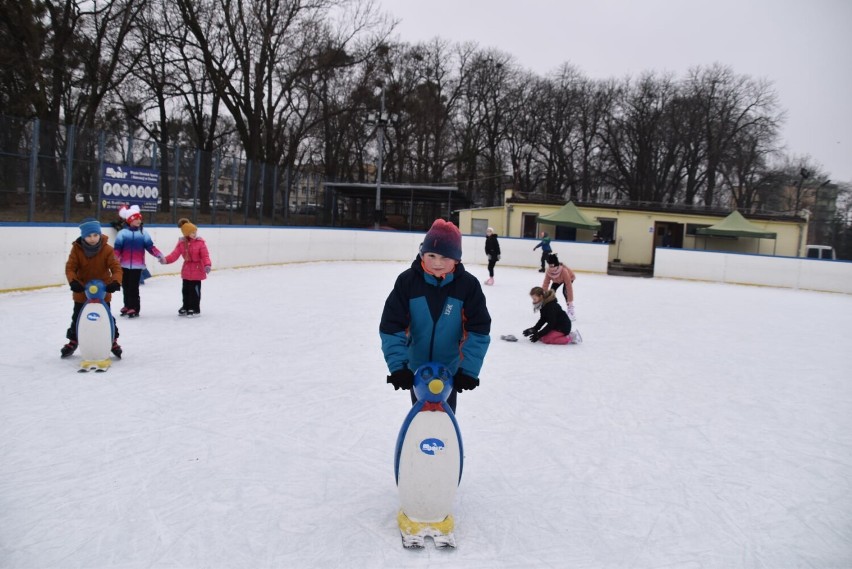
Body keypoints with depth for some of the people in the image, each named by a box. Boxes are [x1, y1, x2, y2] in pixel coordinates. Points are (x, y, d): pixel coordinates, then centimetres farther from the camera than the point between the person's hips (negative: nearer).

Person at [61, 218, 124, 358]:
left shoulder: (107, 249, -17)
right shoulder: (77, 249, -14)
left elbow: (116, 267, -20)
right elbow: (70, 267, -16)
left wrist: (116, 281, -39)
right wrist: (73, 281, -35)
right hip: (81, 290, 1)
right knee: (77, 317, 14)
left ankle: (113, 341, 22)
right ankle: (73, 341, 30)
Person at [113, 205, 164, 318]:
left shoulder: (143, 233, 3)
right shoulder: (122, 233, -1)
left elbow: (150, 247, 2)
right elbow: (117, 248, -2)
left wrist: (159, 255, -9)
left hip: (137, 265, -1)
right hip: (124, 265, 1)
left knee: (134, 287, -3)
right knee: (126, 286, 11)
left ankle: (134, 308, -1)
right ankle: (127, 305, 24)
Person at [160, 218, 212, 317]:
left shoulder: (200, 242, -11)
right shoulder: (182, 243, -2)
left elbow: (205, 255, -14)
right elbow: (174, 254, -6)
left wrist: (207, 265, -31)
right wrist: (165, 259, -21)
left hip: (197, 270, -4)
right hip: (186, 270, 4)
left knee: (195, 290, 0)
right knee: (186, 290, 14)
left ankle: (195, 309, 10)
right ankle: (186, 307, 27)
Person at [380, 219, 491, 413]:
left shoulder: (468, 284, -18)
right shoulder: (407, 281, -18)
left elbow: (478, 331, -15)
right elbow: (391, 328, -17)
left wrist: (469, 369, -21)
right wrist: (398, 365, -24)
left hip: (450, 369, 0)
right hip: (416, 369, 1)